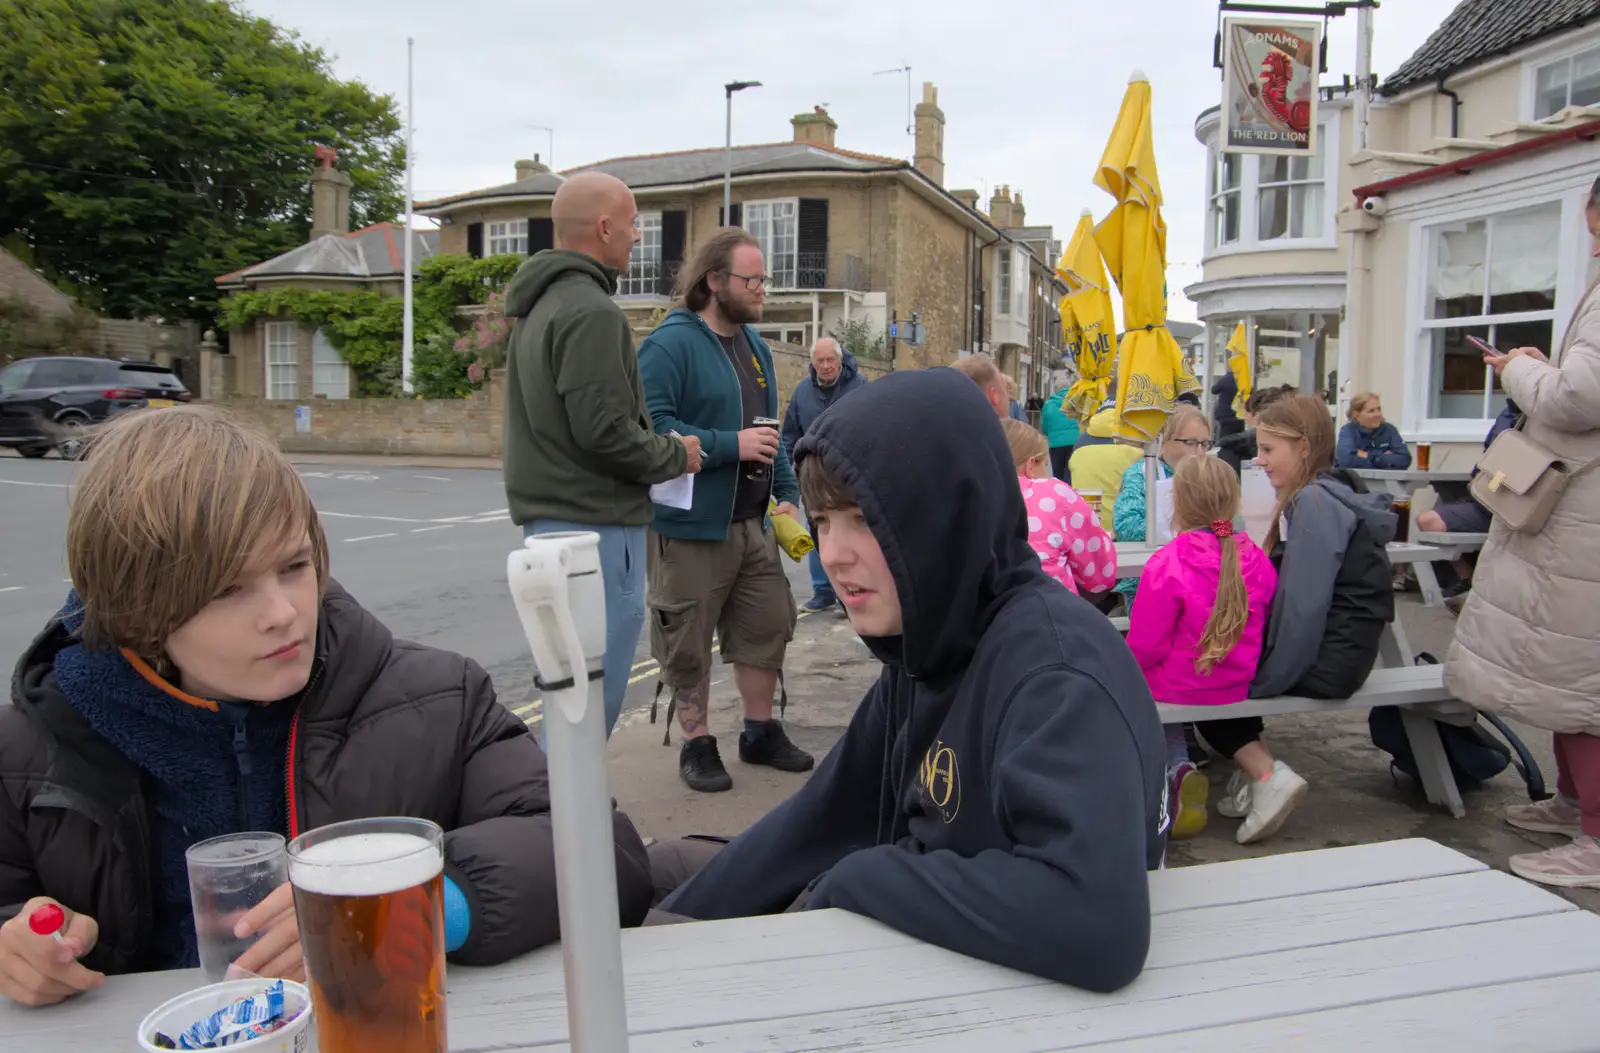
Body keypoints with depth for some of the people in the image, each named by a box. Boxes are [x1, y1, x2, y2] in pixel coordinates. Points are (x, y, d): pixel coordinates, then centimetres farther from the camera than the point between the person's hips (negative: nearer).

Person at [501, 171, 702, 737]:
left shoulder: (540, 305, 17)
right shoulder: (591, 311, -16)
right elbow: (603, 429, -22)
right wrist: (676, 454, -6)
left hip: (550, 514, 11)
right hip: (595, 520, -11)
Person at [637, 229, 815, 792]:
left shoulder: (754, 344, 14)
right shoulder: (670, 343, -12)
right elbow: (651, 425, -23)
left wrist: (787, 494, 11)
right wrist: (730, 446, -23)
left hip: (753, 522, 8)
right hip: (691, 527, -8)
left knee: (767, 627, 13)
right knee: (688, 641, 4)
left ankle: (760, 732, 31)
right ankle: (697, 745, 21)